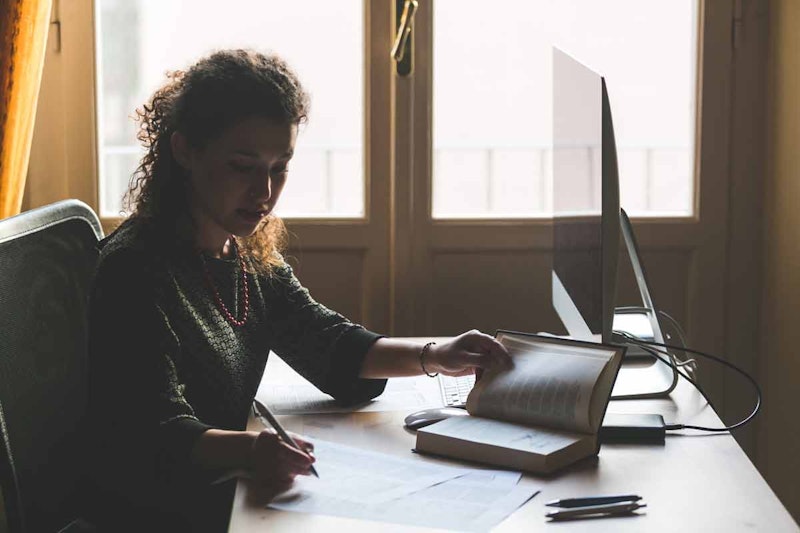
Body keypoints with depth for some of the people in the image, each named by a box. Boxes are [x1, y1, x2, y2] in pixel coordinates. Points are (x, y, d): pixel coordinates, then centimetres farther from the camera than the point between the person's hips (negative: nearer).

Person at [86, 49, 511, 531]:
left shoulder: (251, 255, 9)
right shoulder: (137, 270, -18)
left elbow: (326, 343, 9)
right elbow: (156, 435, -24)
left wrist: (434, 357, -8)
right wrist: (248, 450, -44)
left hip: (225, 491, 8)